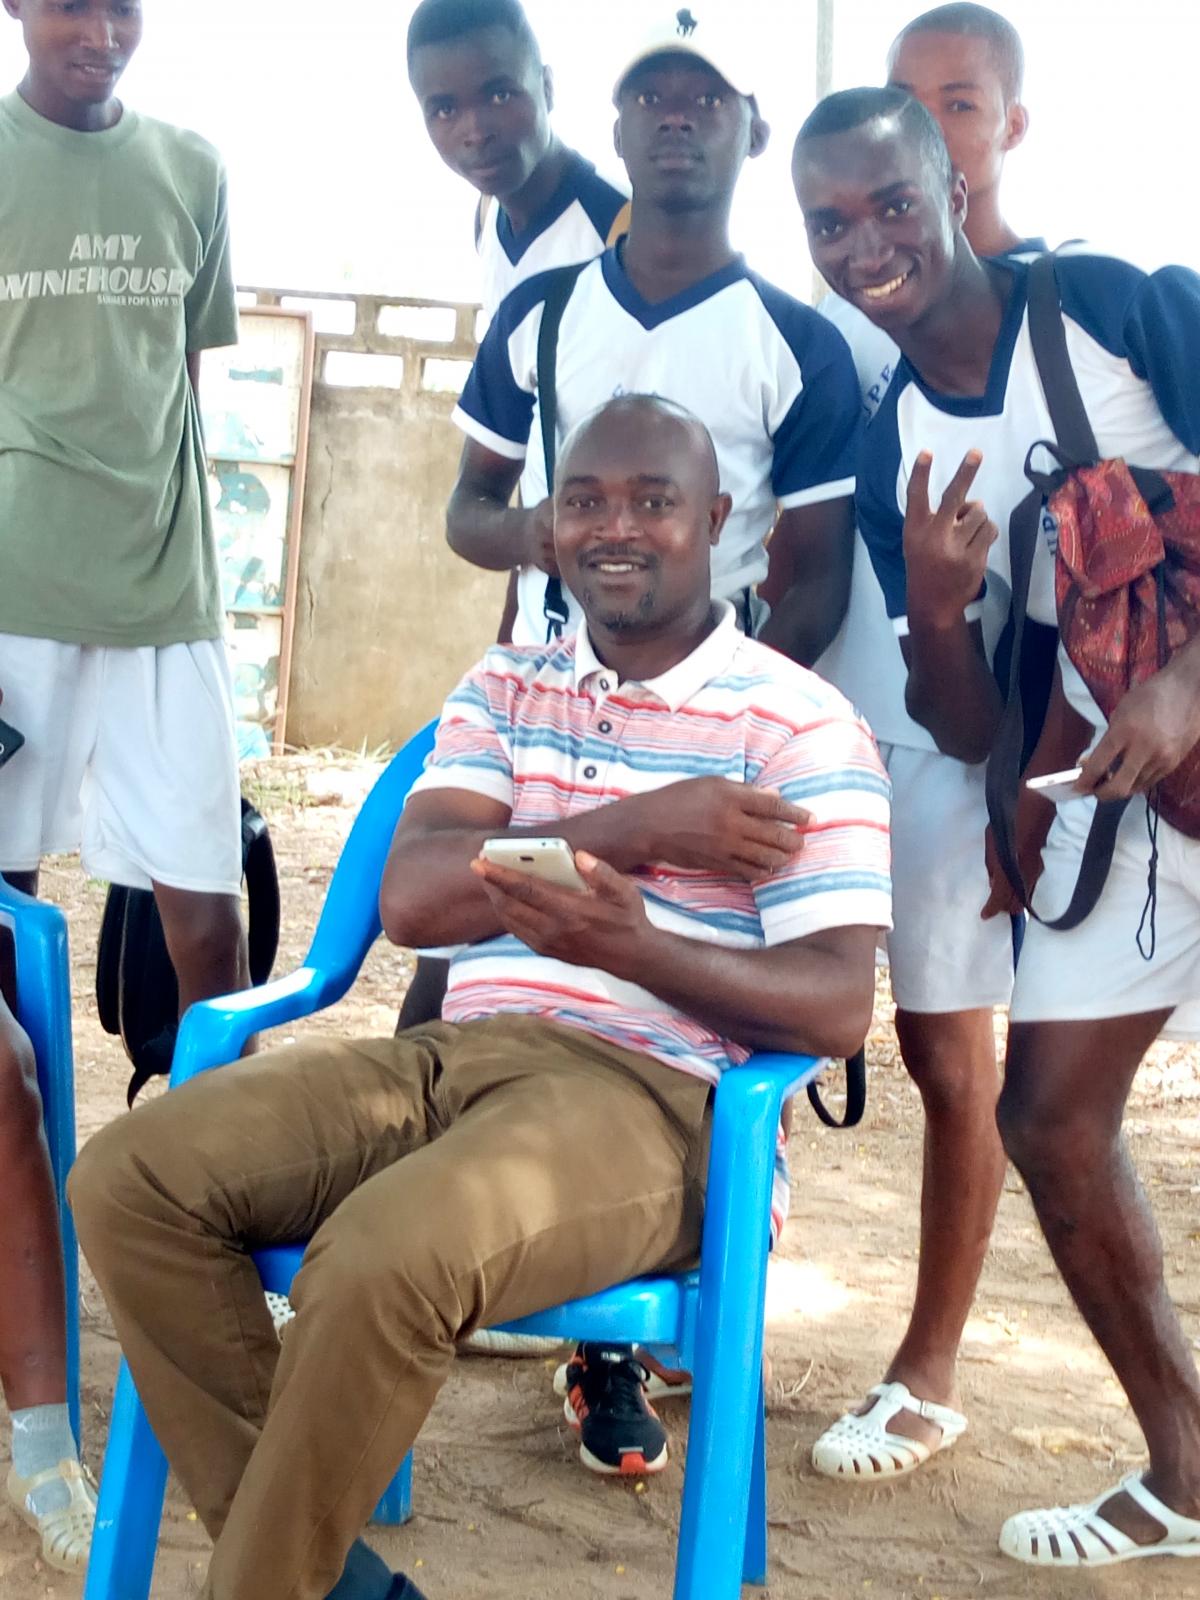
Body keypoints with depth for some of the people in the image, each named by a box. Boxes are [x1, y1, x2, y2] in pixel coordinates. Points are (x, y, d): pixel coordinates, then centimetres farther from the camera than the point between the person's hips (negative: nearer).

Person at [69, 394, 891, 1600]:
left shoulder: (801, 726, 0)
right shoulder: (502, 689, 16)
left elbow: (838, 1008, -8)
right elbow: (411, 900, 1)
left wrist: (639, 948, -26)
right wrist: (634, 831, -12)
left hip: (653, 1097, -6)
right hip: (456, 1055, 6)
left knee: (383, 1257, -34)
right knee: (129, 1178, -15)